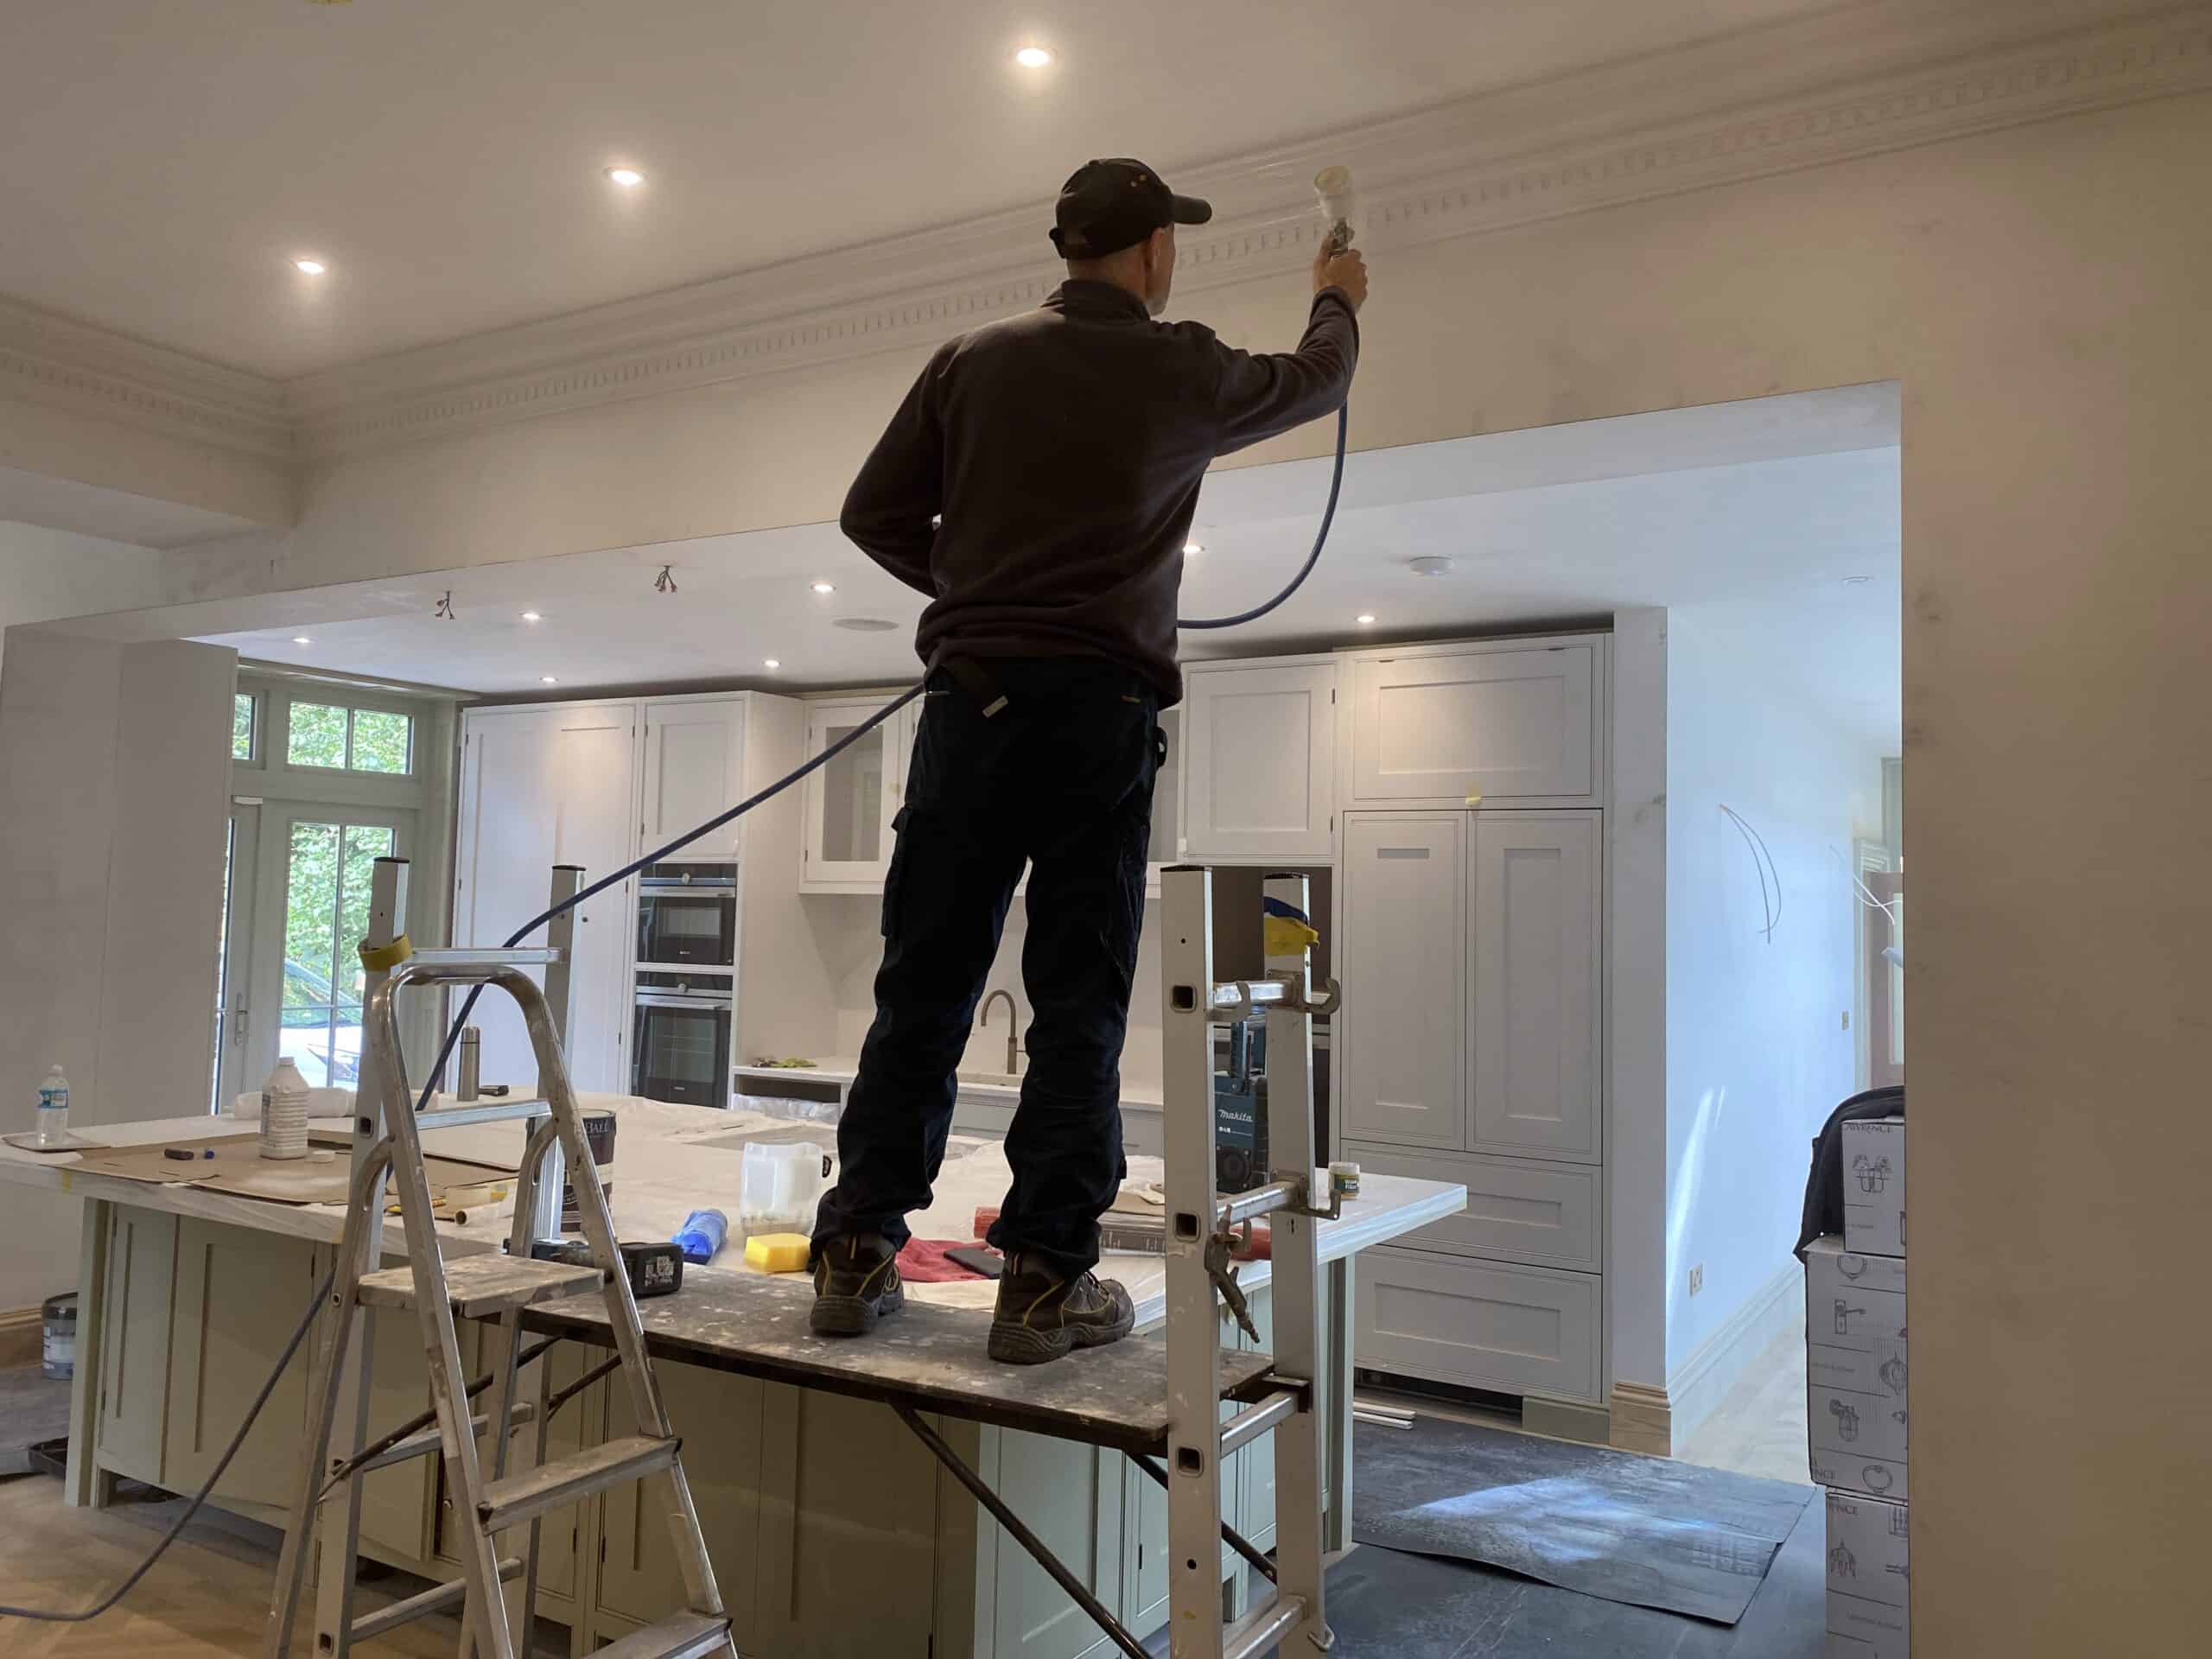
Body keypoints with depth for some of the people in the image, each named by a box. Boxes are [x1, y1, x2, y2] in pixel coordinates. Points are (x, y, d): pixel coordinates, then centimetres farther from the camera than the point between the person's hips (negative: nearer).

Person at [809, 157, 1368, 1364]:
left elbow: (875, 516, 11)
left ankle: (858, 1256, 10)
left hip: (970, 703, 3)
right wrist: (1338, 302, 45)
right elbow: (1316, 384, 24)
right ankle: (1045, 1280, 3)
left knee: (923, 991, 6)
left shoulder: (972, 361, 10)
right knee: (1079, 1006, 1)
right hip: (1101, 709, -3)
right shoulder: (1180, 371, 4)